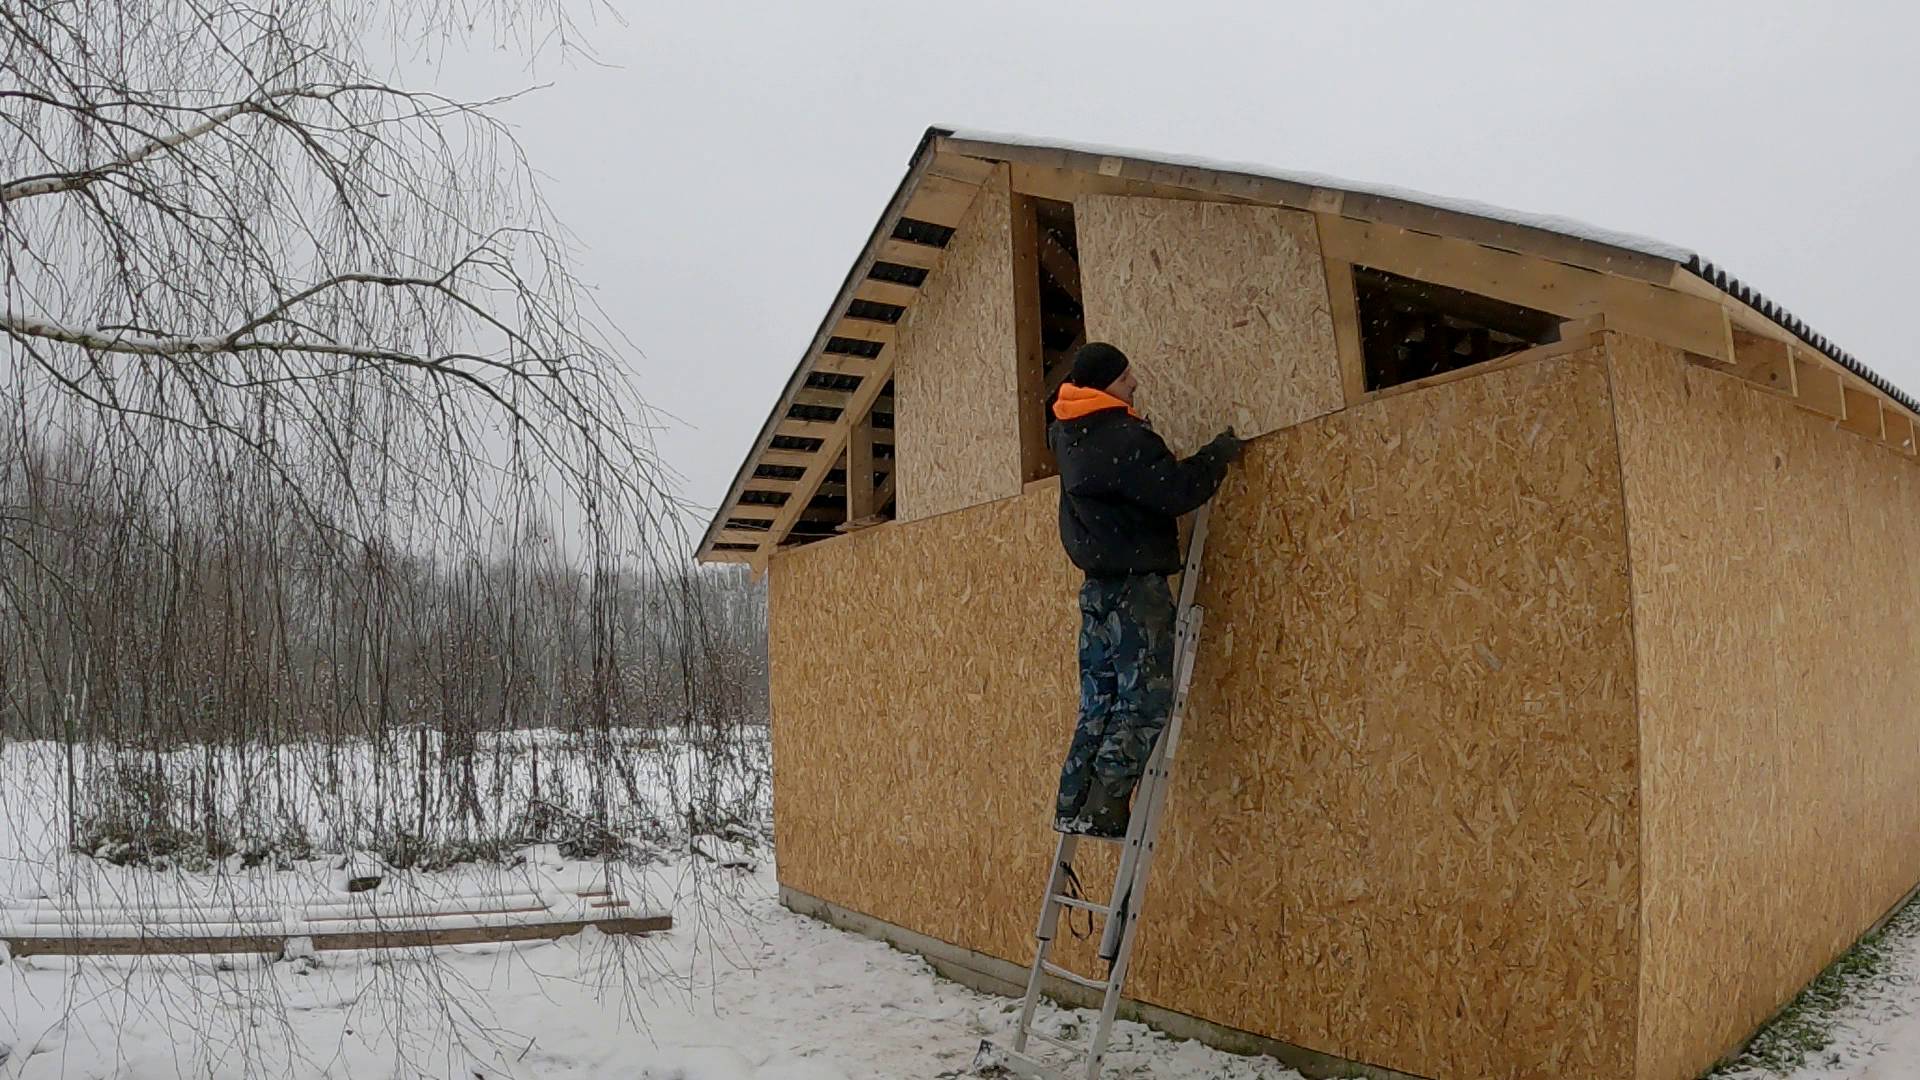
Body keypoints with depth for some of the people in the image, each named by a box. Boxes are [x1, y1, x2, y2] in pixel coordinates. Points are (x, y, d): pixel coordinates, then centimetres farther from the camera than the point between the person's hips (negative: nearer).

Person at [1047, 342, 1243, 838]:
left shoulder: (1068, 433, 9)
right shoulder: (1125, 438, -17)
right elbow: (1179, 491, -21)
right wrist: (1219, 454, -6)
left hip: (1098, 585, 9)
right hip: (1136, 585, -9)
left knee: (1100, 700, 12)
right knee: (1146, 703, -6)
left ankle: (1073, 806, 11)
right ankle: (1103, 809, -11)